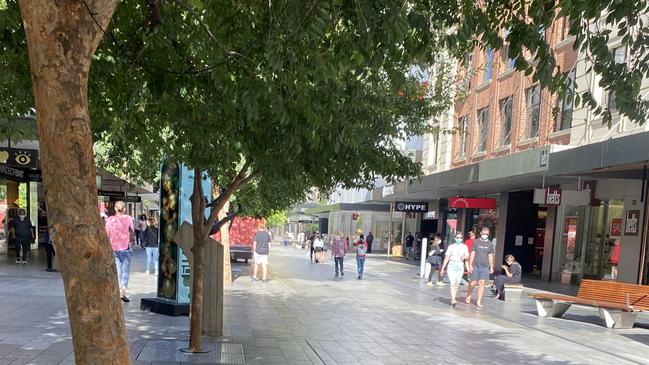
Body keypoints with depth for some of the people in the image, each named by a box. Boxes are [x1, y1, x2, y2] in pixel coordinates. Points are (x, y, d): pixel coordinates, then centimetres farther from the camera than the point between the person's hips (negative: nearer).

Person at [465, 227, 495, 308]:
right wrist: (470, 265, -2)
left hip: (485, 267, 1)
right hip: (475, 266, -1)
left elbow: (490, 256, 10)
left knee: (482, 283, -5)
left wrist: (491, 267, 8)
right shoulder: (476, 242, 1)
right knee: (472, 283, 2)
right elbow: (472, 254, 2)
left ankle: (479, 301, 1)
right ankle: (468, 296, 29)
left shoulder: (490, 244, 6)